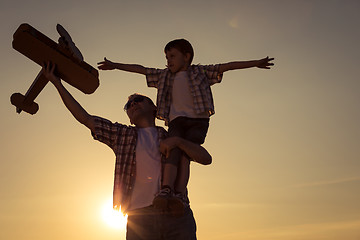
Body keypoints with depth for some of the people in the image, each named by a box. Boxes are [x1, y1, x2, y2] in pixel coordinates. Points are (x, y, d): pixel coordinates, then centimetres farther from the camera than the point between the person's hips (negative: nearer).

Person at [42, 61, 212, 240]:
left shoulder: (170, 138, 19)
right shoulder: (122, 134, 21)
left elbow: (206, 159, 11)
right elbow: (84, 118, 20)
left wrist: (178, 141, -4)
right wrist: (57, 83, 20)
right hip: (140, 219, 0)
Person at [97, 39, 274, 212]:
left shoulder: (200, 72, 15)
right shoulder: (165, 76, 23)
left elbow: (227, 66, 8)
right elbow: (141, 69, 26)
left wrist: (256, 63, 2)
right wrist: (115, 65, 27)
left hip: (198, 121, -2)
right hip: (176, 120, 2)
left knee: (185, 155, -20)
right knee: (174, 151, -23)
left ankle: (178, 194, -29)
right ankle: (166, 190, -39)